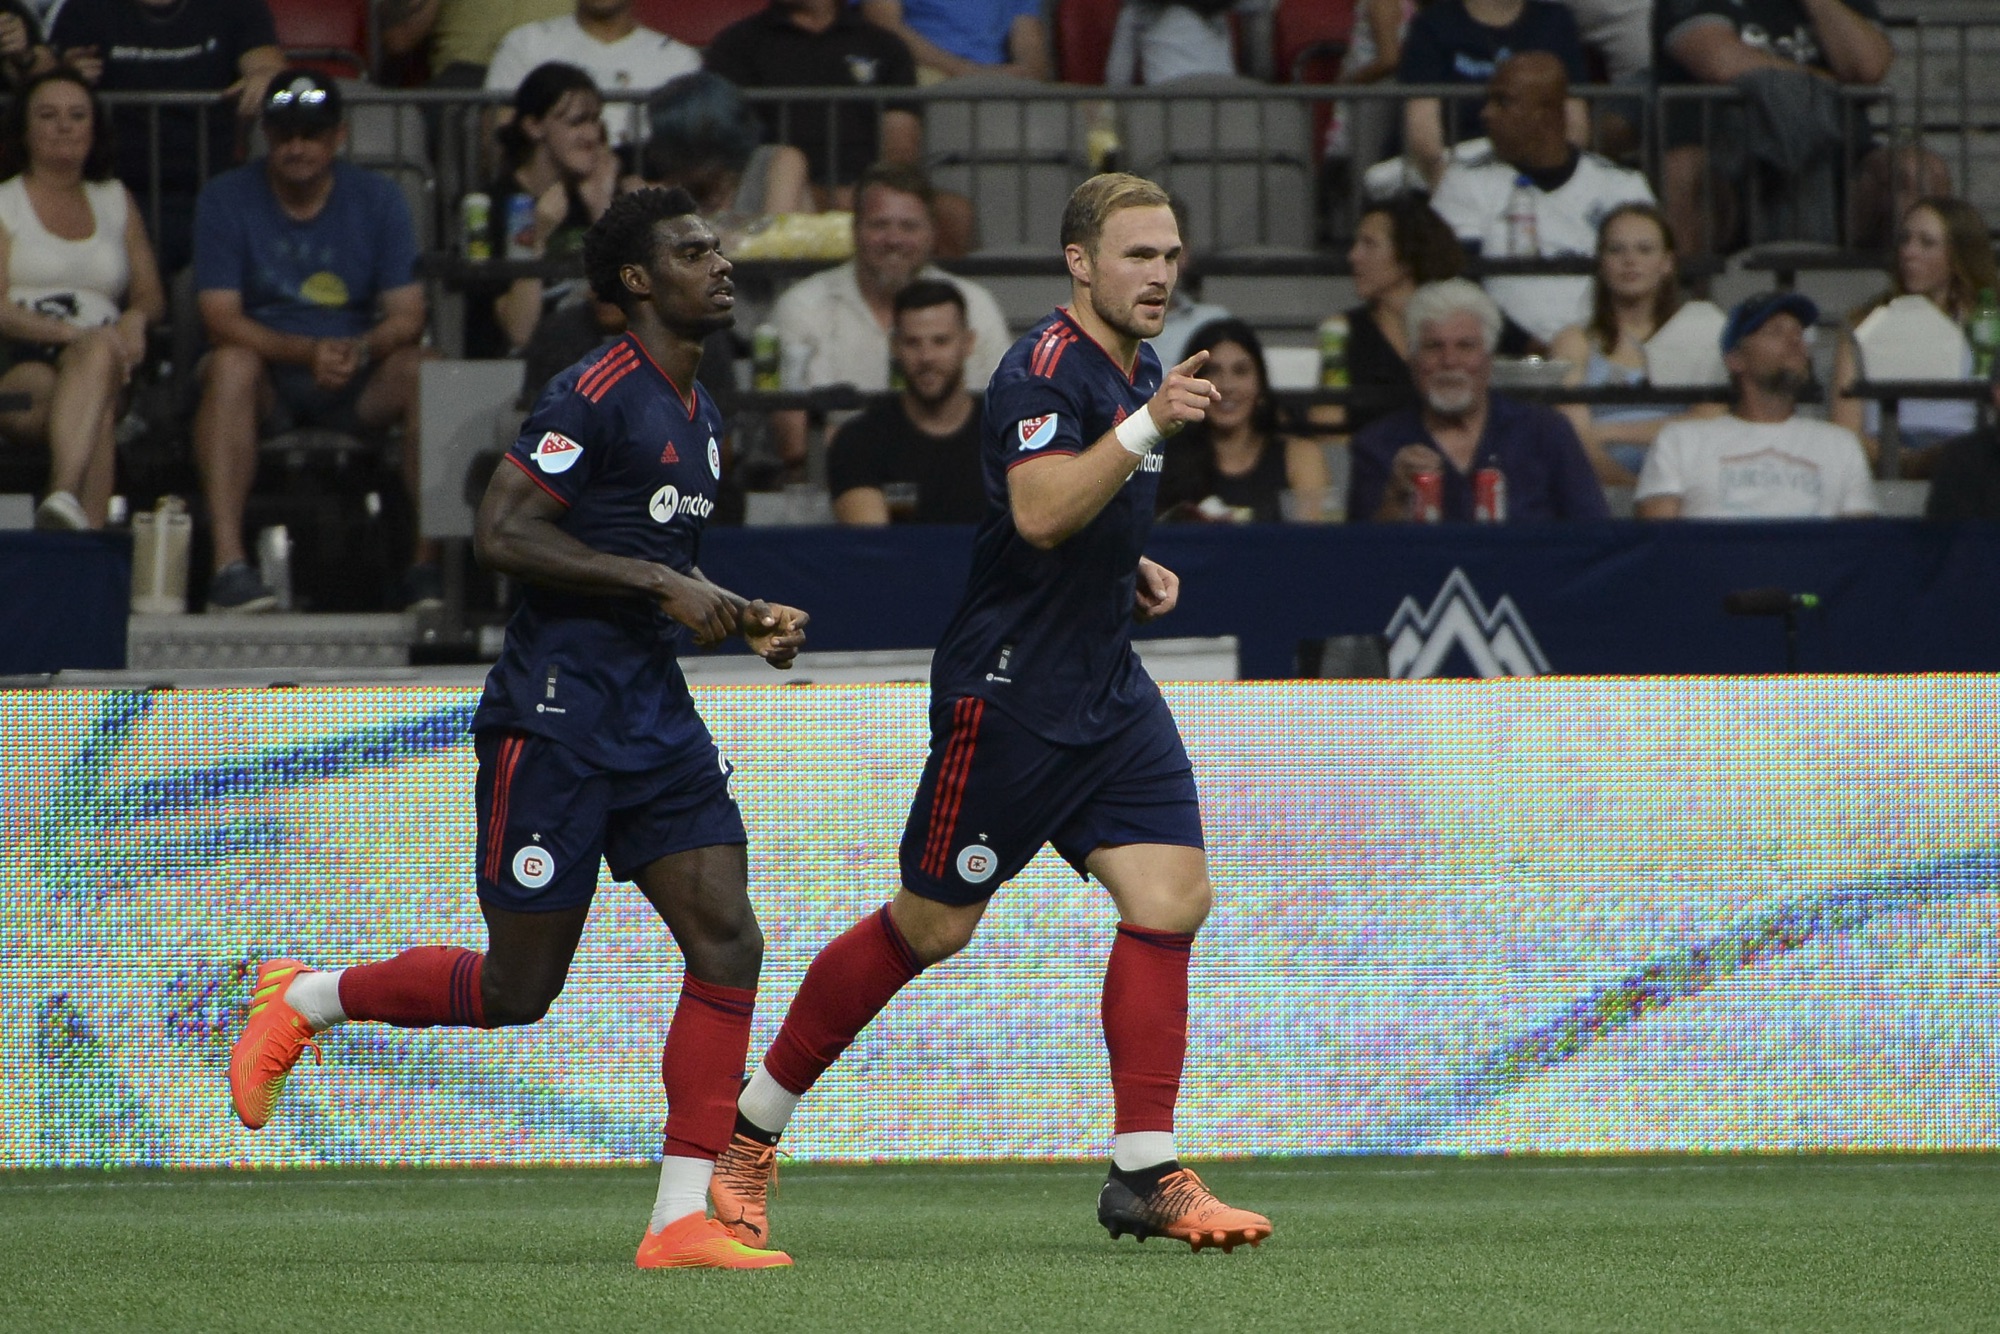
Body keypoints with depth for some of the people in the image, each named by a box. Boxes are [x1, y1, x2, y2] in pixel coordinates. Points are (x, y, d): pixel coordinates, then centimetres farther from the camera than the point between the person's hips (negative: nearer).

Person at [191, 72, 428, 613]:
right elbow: (221, 319, -12)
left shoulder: (377, 198, 3)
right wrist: (307, 352, -29)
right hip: (269, 381, -2)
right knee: (231, 365, -35)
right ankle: (228, 564, -43)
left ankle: (432, 561, -29)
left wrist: (358, 351, -29)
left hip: (356, 384, 2)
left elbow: (408, 315, -5)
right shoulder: (226, 199, -2)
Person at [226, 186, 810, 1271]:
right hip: (554, 719, -8)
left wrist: (740, 621, 12)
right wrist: (663, 583, -21)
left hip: (656, 714, 8)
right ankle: (300, 1003, 24)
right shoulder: (596, 395, -13)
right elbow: (500, 533, -20)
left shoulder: (697, 415, 16)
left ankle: (681, 1221, -7)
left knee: (728, 942, -8)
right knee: (517, 989, -1)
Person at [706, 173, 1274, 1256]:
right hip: (1008, 688, -8)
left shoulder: (1135, 371, 13)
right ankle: (744, 1131, 16)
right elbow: (1039, 513, -32)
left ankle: (1146, 1177, -4)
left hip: (1107, 689, 8)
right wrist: (1148, 426, -37)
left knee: (1172, 896, -7)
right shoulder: (1045, 369, -16)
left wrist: (1133, 570, 12)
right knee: (930, 928, 0)